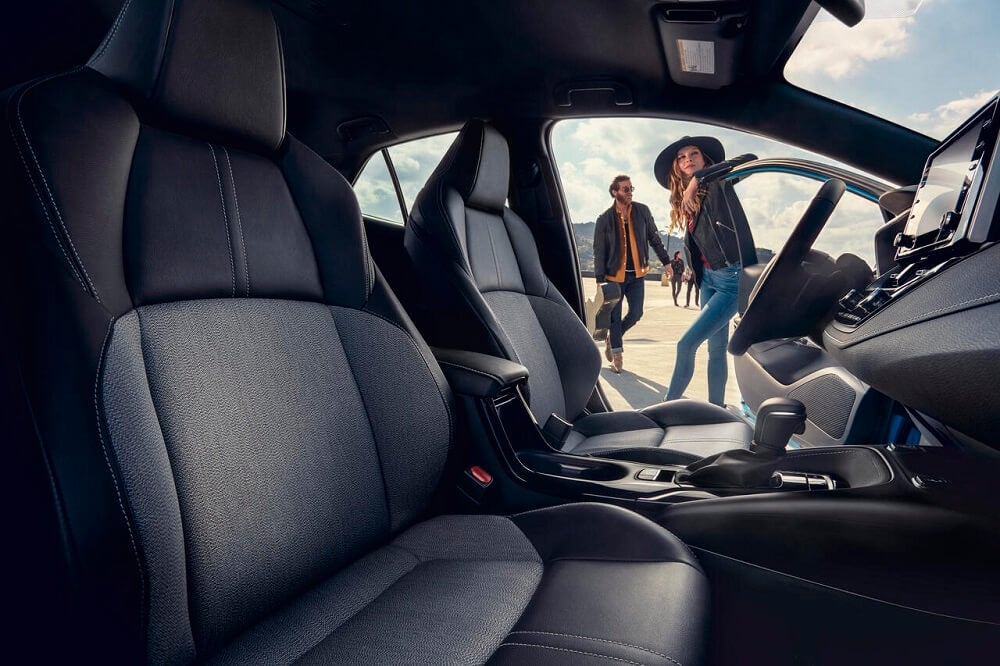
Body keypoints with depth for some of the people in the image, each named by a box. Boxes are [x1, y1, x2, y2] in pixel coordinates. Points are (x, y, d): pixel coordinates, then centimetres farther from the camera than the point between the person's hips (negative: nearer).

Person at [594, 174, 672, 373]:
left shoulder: (642, 211, 1)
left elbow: (654, 238, 11)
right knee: (615, 316, 2)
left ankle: (612, 338, 28)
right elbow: (599, 251, -5)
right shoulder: (605, 219, -6)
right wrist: (600, 279, -10)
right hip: (615, 274, -3)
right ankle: (617, 355, 15)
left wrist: (666, 261, 9)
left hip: (637, 274, 3)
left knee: (636, 313, 1)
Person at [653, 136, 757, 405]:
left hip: (732, 279, -8)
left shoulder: (717, 185, -9)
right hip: (708, 279, 8)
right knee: (717, 348, 12)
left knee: (686, 343, -9)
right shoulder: (687, 201, 11)